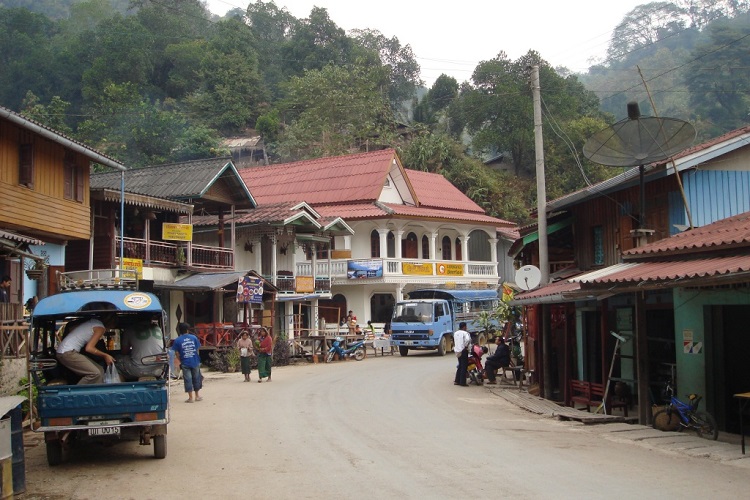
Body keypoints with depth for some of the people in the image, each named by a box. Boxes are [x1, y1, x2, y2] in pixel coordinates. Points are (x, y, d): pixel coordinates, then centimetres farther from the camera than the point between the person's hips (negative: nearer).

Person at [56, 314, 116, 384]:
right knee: (95, 373, -18)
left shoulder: (93, 321, 15)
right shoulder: (101, 328, -10)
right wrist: (105, 356, -5)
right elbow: (89, 348, -15)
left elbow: (71, 328, 19)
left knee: (99, 370, 4)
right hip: (67, 353, -9)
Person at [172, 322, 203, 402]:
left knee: (188, 380, 3)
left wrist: (181, 361, 7)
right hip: (195, 362, 2)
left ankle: (190, 397, 4)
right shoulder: (194, 338, -1)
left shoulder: (177, 340, -5)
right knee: (196, 378, 14)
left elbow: (177, 353, -5)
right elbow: (197, 350, 4)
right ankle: (197, 396, 23)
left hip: (185, 363, -2)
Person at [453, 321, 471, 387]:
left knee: (460, 366, 17)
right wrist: (466, 345, -14)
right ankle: (462, 382, -4)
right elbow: (468, 339, -29)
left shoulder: (455, 333, 11)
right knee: (464, 367, -3)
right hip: (463, 351, -8)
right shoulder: (465, 333, -12)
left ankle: (457, 381, 18)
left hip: (457, 351, 8)